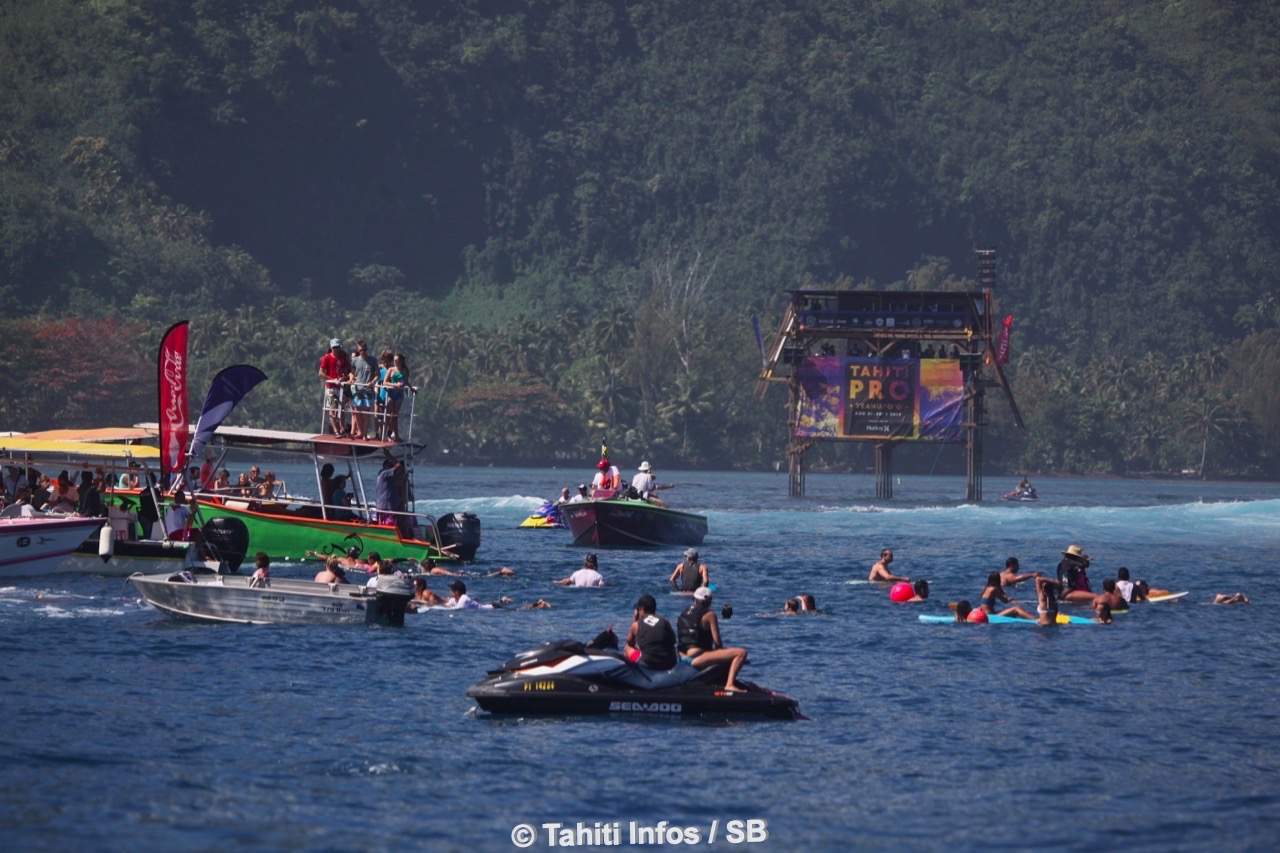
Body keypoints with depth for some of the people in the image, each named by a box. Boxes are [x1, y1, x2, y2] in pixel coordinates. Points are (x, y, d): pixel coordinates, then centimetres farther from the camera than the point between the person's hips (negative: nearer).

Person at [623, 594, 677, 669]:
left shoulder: (637, 624, 3)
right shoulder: (665, 622, 8)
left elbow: (630, 644, 22)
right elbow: (673, 642, 23)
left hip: (648, 664, -3)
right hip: (669, 664, 3)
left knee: (627, 648, 24)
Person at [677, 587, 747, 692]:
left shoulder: (684, 613, 17)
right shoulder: (709, 614, -5)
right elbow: (717, 642, -9)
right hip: (696, 659, -9)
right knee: (741, 653, -17)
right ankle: (730, 685, -28)